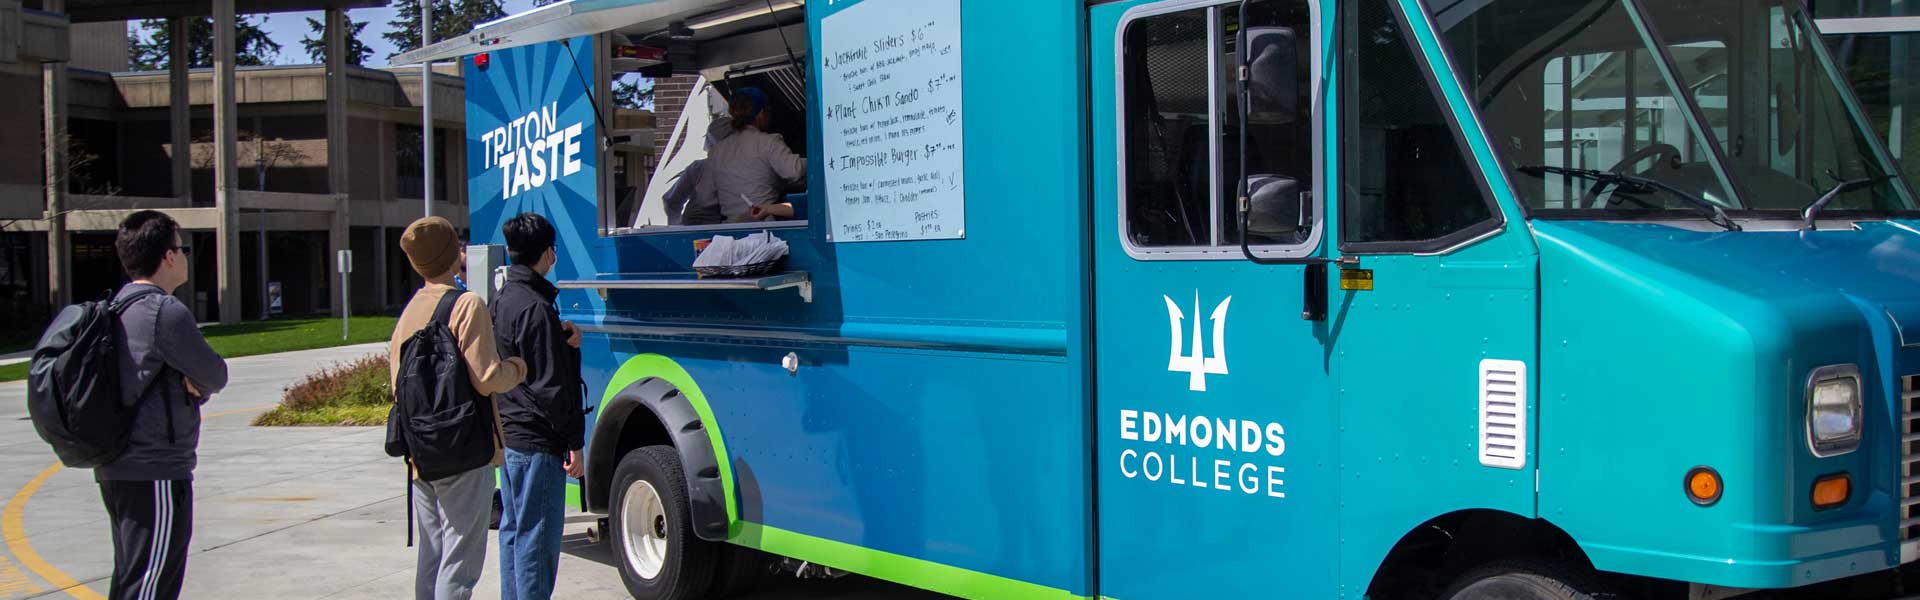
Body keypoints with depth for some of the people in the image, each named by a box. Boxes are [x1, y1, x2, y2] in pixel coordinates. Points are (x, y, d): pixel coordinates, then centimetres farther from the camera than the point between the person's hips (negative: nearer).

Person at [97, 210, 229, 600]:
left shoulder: (117, 310, 14)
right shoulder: (165, 312, -15)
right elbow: (216, 377, -9)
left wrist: (193, 385, -4)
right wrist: (201, 382, 10)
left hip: (116, 470, 10)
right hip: (156, 473, -10)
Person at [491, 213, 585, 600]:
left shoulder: (503, 301, 12)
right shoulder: (536, 307, -17)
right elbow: (552, 386, -19)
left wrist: (565, 344, 0)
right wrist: (574, 443, -15)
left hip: (508, 433, 10)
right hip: (537, 441, -10)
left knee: (514, 530, 16)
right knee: (537, 537, -5)